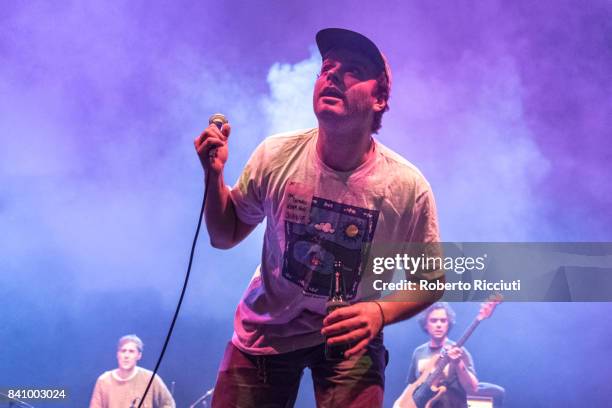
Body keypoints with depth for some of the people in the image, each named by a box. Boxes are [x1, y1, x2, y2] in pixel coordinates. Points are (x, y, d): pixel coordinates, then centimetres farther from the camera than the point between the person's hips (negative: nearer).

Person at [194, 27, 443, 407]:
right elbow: (225, 237, 1)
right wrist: (214, 175, -16)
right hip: (266, 329, 2)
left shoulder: (408, 187, -18)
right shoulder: (276, 156, -13)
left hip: (349, 333, -1)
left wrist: (381, 313, -24)